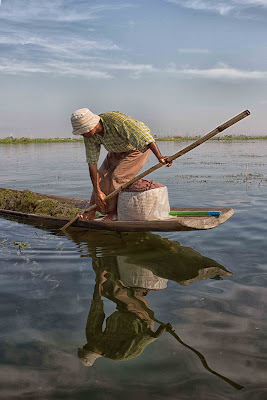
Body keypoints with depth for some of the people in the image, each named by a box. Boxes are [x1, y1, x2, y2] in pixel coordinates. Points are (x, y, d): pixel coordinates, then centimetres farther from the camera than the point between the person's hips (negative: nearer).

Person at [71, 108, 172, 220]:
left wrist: (159, 156, -57)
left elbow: (143, 135, -46)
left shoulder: (116, 120, -40)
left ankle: (114, 212, 0)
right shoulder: (89, 136, -19)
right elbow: (92, 163, -19)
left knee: (118, 178, -18)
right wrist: (97, 191, -22)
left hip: (137, 149, -6)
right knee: (102, 176, 0)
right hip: (117, 151, 6)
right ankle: (92, 213, 10)